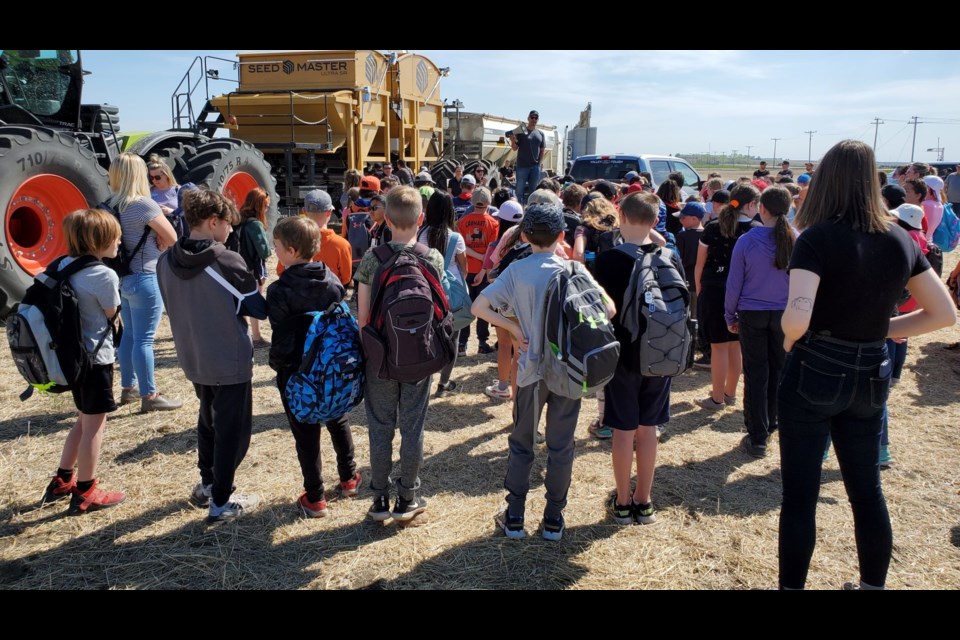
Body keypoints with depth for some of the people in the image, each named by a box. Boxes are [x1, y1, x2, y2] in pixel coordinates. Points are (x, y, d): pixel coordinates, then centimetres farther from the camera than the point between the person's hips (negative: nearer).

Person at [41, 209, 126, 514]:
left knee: (85, 420, 23)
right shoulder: (105, 276, -21)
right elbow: (112, 317, -8)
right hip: (96, 358, -8)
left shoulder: (64, 266, 2)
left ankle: (61, 481, 33)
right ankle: (84, 494, 15)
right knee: (94, 426, 5)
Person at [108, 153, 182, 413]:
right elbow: (172, 238, -13)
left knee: (129, 334, 18)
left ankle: (128, 387, 29)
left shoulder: (110, 205, 7)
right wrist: (156, 249, 6)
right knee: (144, 339, -3)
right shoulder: (144, 204, -16)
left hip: (122, 277, 8)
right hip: (144, 279, -8)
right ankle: (149, 396, 4)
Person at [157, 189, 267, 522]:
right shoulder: (226, 262, -21)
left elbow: (174, 305, 10)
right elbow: (259, 308, -13)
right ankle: (221, 502, 14)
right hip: (231, 362, -6)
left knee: (208, 421, 25)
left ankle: (206, 484, 37)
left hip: (193, 359, 6)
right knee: (233, 431, 7)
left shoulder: (165, 262, -3)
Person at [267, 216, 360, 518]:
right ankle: (349, 478, 37)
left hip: (297, 372, -5)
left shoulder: (279, 291, -20)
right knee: (339, 422, 23)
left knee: (306, 436, 7)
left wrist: (276, 363, 0)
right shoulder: (333, 281, -4)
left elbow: (283, 340, -18)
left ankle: (315, 498, 16)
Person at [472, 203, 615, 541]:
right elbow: (608, 310, -11)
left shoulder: (517, 271, -6)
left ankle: (514, 517, 20)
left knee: (521, 443, 15)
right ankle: (554, 520, 21)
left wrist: (514, 327, -5)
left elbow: (479, 306, -11)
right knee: (561, 446, 11)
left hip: (533, 369, 0)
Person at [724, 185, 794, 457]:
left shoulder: (747, 240, -13)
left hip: (752, 314, -2)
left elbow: (734, 283, -7)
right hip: (785, 313, 2)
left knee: (755, 374, 5)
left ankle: (757, 437, 7)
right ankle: (770, 422, 34)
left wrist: (730, 316, 5)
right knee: (779, 370, 18)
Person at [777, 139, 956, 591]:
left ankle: (792, 584, 15)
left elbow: (797, 319, -28)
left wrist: (789, 340, -7)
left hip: (814, 373, -5)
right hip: (871, 376, 6)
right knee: (867, 489, 20)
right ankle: (873, 583, 35)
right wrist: (882, 330, 8)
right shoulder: (899, 239, 1)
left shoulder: (817, 238, -16)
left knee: (799, 495, 5)